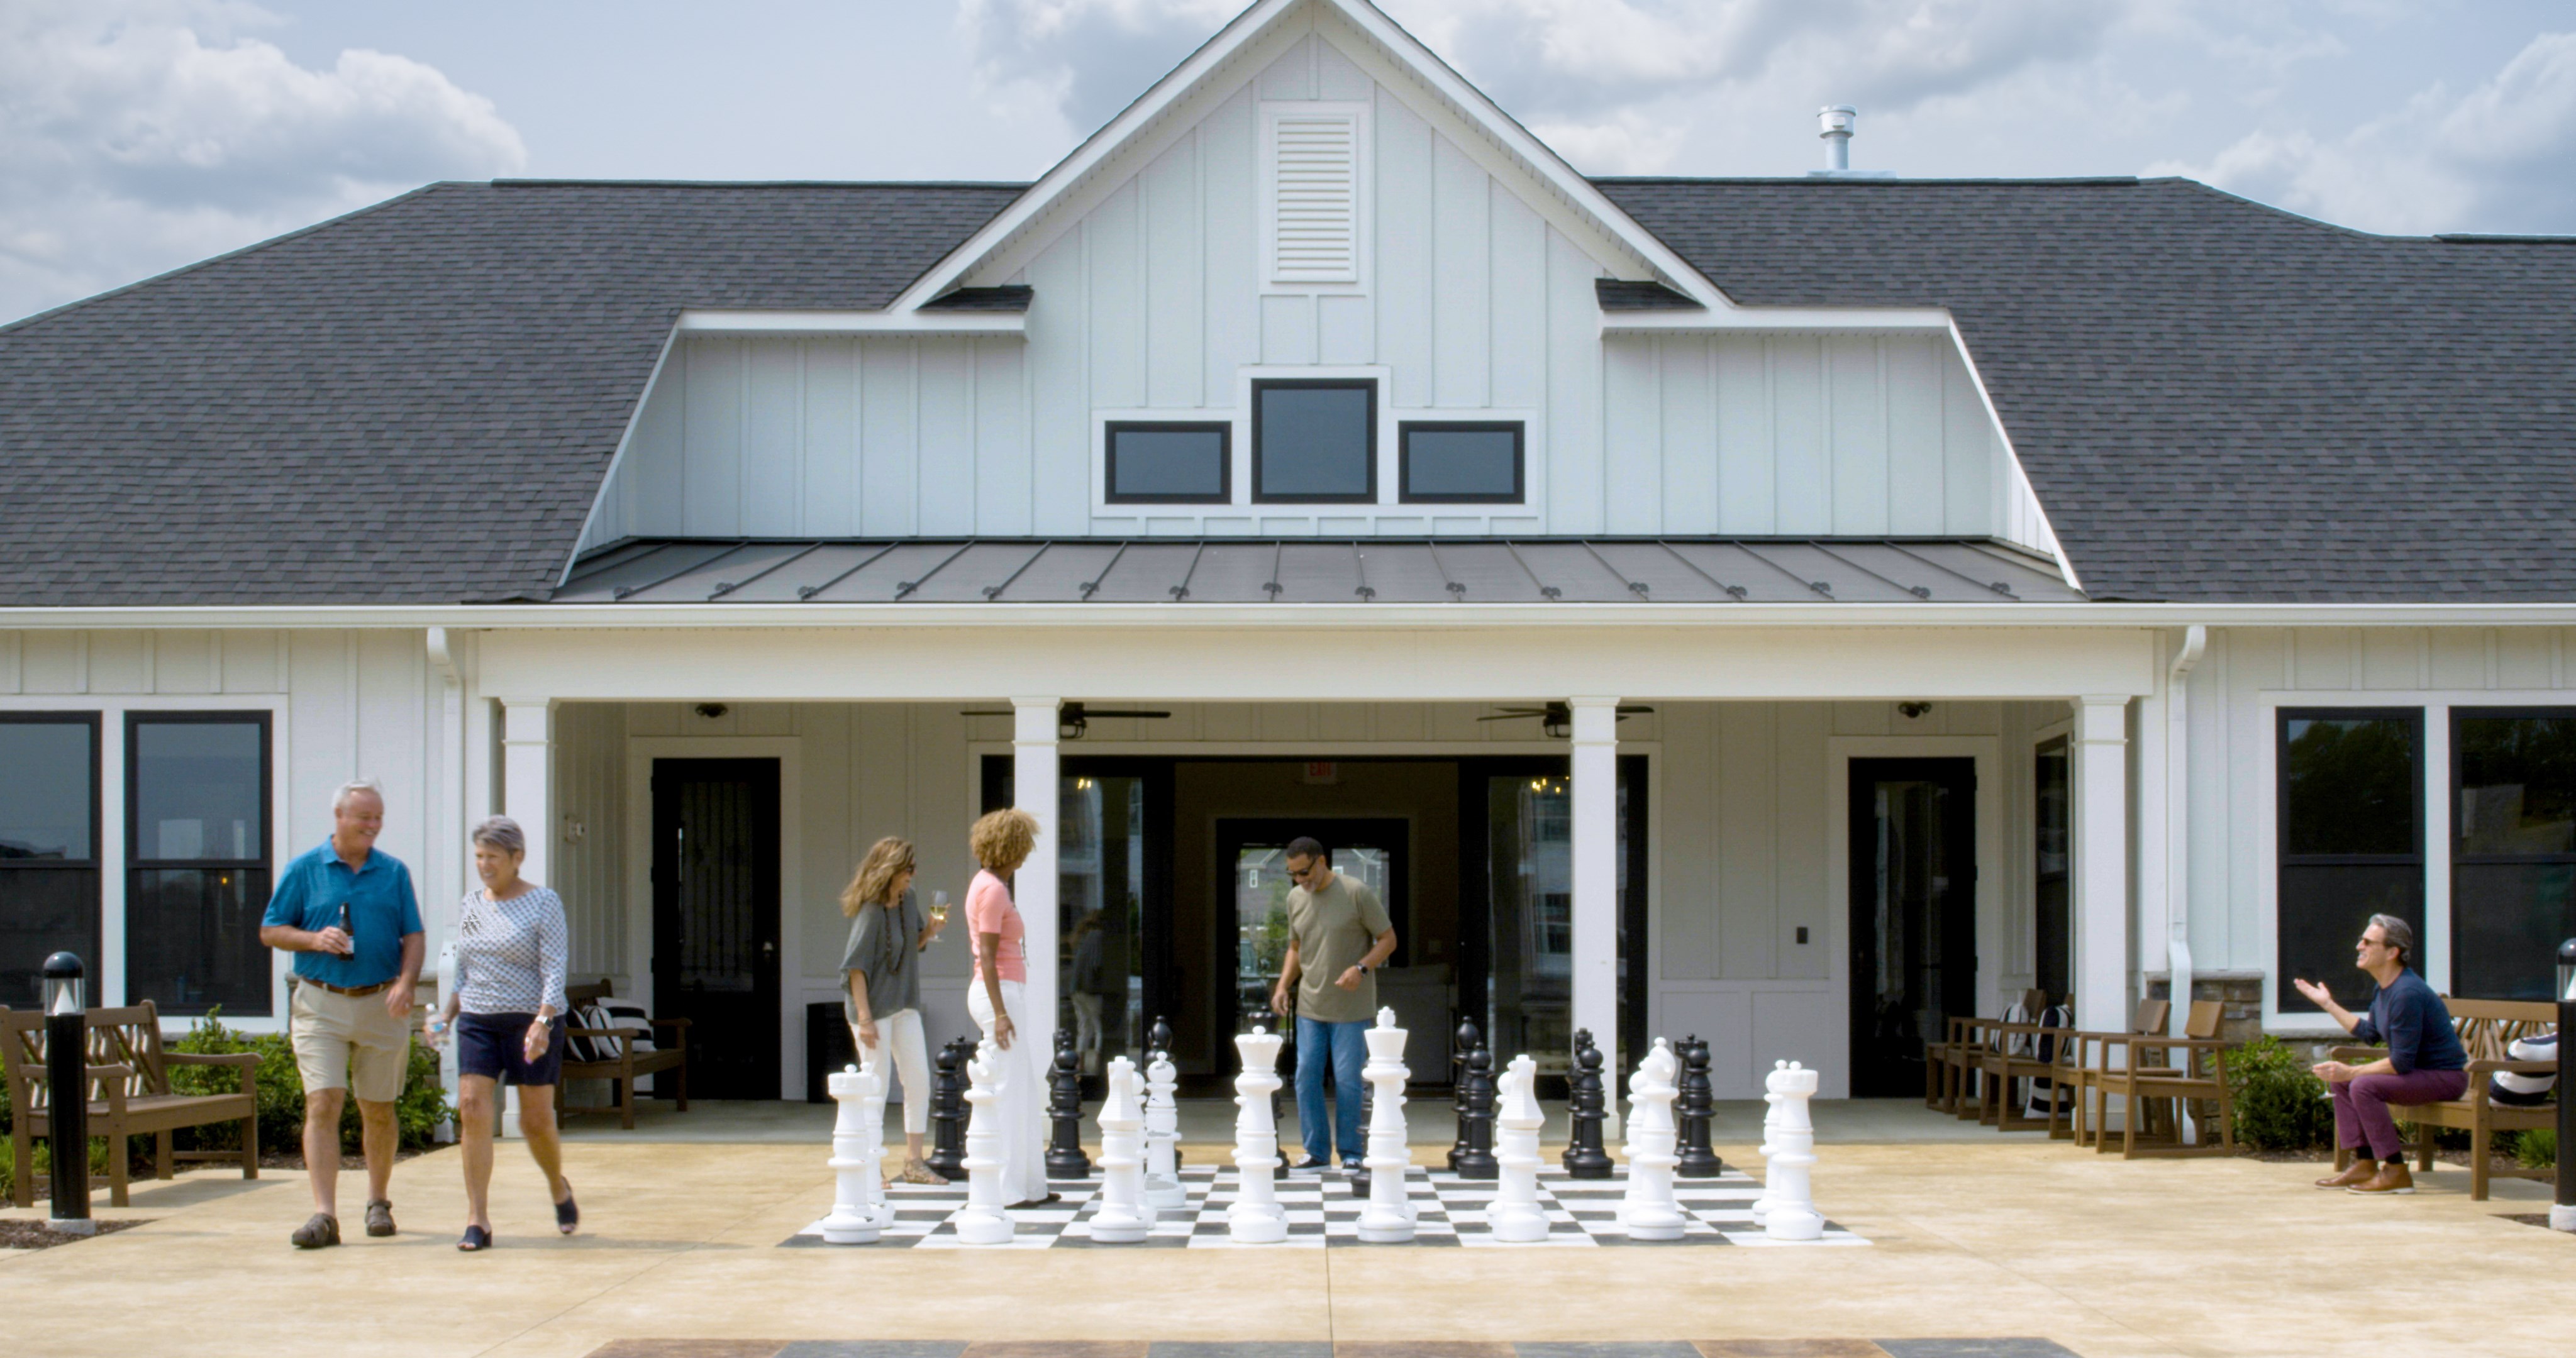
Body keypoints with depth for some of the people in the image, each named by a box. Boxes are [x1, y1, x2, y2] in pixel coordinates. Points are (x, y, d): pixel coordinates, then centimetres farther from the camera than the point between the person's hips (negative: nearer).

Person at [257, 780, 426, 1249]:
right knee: (323, 1104, -12)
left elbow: (413, 937, 6)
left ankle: (379, 1203, 27)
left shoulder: (394, 873, 8)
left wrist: (406, 982, -12)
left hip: (380, 1004, 2)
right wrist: (315, 939, -13)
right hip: (321, 1004, -2)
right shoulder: (304, 870, 4)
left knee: (378, 1109, 10)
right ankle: (324, 1215, -15)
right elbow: (270, 932, 6)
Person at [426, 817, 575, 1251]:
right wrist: (446, 1016, 10)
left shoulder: (543, 904, -5)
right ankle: (477, 1221, -10)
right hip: (478, 1021, 4)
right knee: (472, 1109, -11)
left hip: (532, 1020, -4)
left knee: (536, 1120, 1)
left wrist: (542, 1023, -25)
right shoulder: (471, 906, 11)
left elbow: (554, 972, -13)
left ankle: (559, 1187, 32)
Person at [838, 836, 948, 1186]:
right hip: (874, 1006, -8)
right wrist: (864, 1018, -21)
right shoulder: (870, 911, -17)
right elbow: (855, 966, -18)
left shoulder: (907, 901, 5)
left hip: (905, 1006, 8)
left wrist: (932, 930, -3)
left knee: (919, 1080, 6)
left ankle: (914, 1162, 14)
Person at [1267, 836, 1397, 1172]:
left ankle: (1351, 1154, 9)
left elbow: (1388, 940, -4)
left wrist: (1361, 968, -20)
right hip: (1310, 1007, 5)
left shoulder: (1357, 894, -8)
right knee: (1306, 1078, 0)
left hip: (1351, 1009, -5)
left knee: (1347, 1081, -3)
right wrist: (1282, 986, 5)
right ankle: (1317, 1153, 9)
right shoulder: (1296, 899, 9)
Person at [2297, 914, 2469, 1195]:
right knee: (2339, 1081, 7)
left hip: (2445, 1077, -11)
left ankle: (2396, 1173, -19)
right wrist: (2328, 1004, 19)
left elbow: (2401, 1063, -26)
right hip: (2419, 1071, 11)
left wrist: (2350, 1072, -21)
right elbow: (2370, 1033, 20)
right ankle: (2365, 1163, 7)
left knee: (2364, 1086, -27)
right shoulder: (2385, 988, 6)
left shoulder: (2407, 993, -26)